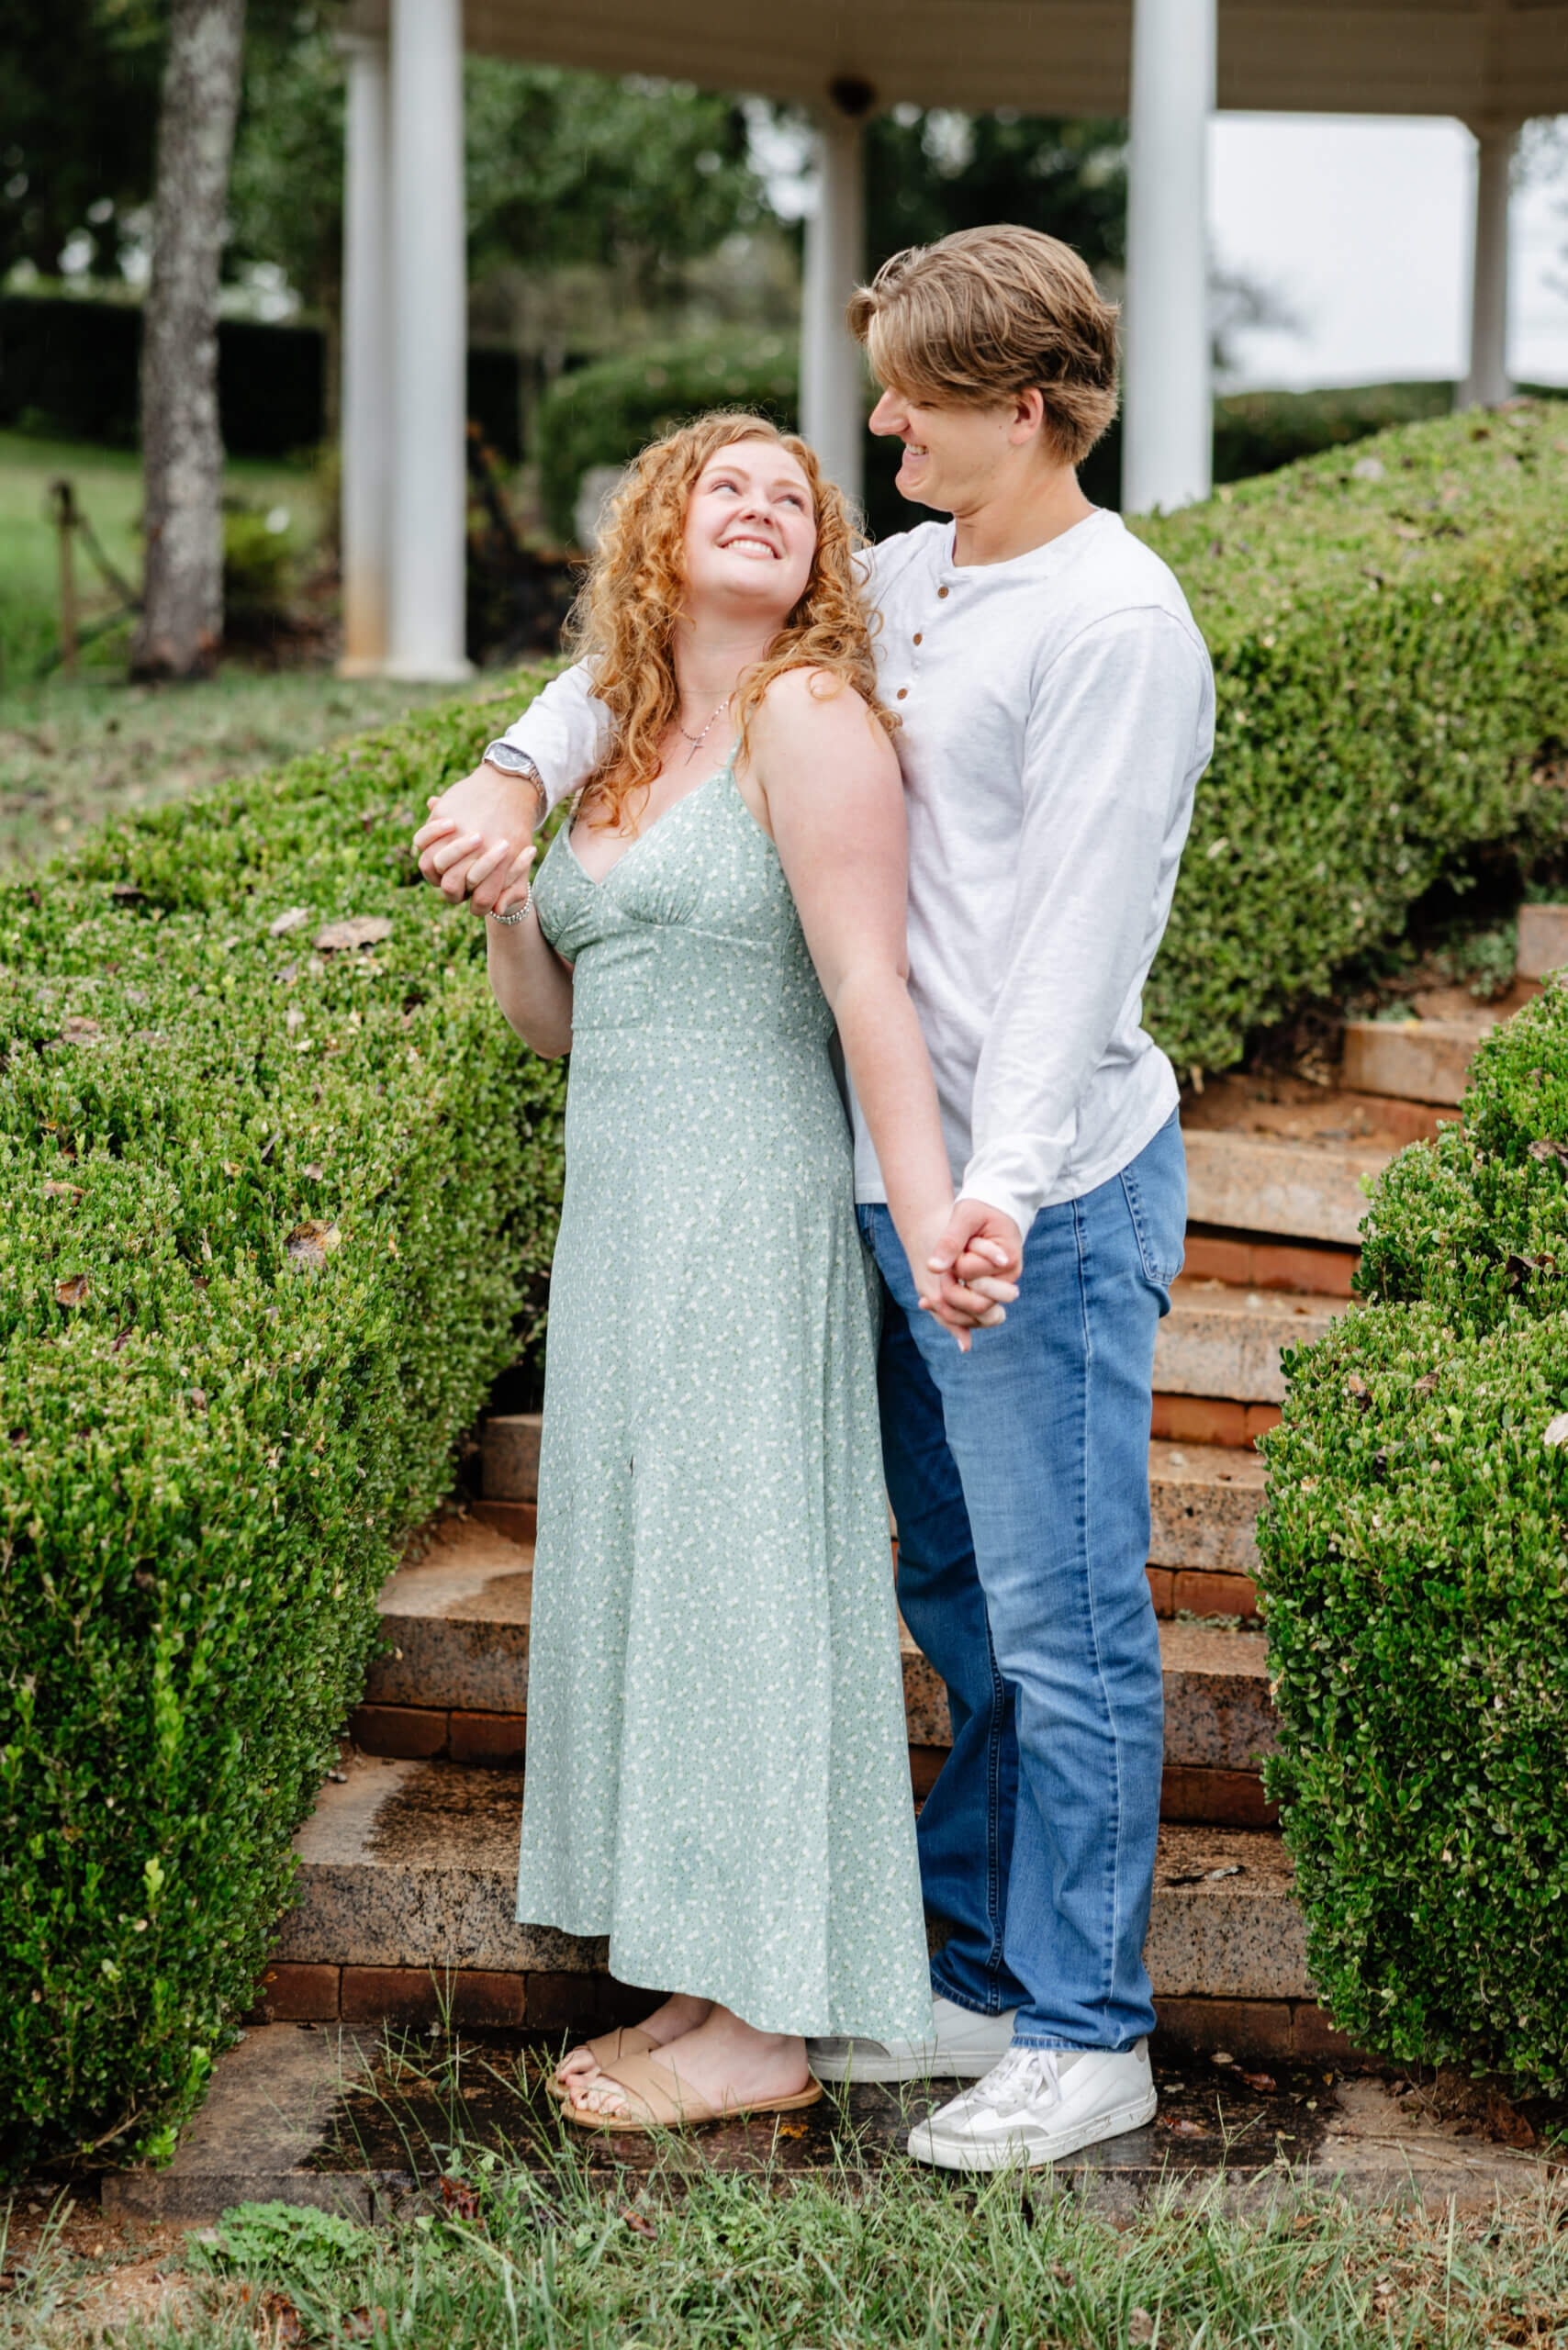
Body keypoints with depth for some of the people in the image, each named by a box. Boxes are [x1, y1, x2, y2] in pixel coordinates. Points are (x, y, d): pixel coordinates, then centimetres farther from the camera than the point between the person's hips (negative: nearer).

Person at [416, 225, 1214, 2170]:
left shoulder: (1114, 624, -14)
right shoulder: (905, 582, 12)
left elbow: (1083, 936, -21)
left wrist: (1004, 1188, -28)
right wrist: (521, 765, 8)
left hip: (1047, 1200, -9)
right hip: (900, 1193, 9)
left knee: (1064, 1625, 0)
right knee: (957, 1602, 16)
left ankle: (1090, 2036, 11)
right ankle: (985, 1979, 29)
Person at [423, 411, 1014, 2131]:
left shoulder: (808, 715, -9)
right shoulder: (626, 748, 14)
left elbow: (867, 987, -17)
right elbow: (557, 1022, 18)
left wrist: (933, 1227, -23)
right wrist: (505, 901, -2)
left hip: (749, 1214, -8)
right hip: (619, 1214, 8)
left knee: (739, 1581, -3)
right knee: (643, 1582, 11)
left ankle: (767, 2032, 7)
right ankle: (716, 1977, 21)